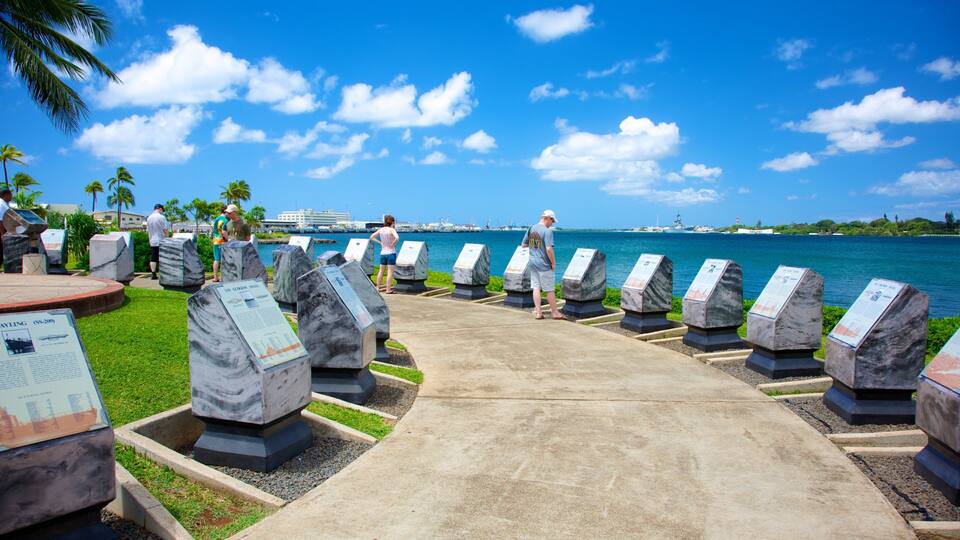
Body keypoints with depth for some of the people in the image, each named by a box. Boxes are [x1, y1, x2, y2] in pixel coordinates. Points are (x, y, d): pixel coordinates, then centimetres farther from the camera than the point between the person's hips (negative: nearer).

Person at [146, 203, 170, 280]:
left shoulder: (149, 218, 9)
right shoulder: (161, 217, -9)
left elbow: (147, 230, 16)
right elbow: (165, 230, -10)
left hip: (152, 242, 5)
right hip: (161, 241, -5)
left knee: (153, 258, 6)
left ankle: (153, 274, 6)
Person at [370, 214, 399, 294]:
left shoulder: (380, 230, 4)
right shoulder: (392, 230, -12)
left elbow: (372, 237, 9)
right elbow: (397, 238, -29)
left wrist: (380, 242, 6)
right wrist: (393, 244, -14)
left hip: (383, 252, 5)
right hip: (391, 252, -5)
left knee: (381, 270, 16)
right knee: (390, 271, -1)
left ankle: (378, 288, 21)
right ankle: (388, 289, -1)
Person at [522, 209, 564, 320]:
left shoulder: (531, 229, 5)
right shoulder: (547, 231, -16)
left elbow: (523, 245, 13)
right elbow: (549, 249, -23)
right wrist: (553, 262, -11)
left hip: (533, 263, 6)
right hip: (544, 265, -6)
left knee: (536, 287, 9)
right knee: (550, 289, 4)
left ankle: (538, 311, 10)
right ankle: (555, 312, 15)